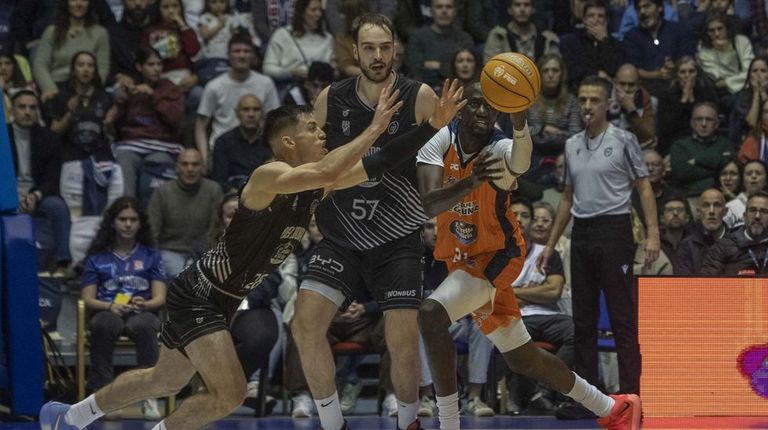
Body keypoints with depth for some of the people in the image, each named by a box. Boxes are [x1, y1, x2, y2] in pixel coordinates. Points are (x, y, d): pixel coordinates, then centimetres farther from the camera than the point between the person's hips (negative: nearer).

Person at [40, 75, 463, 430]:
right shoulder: (269, 176, -25)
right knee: (228, 394, -18)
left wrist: (435, 125, -10)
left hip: (221, 299, 9)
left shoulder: (317, 185, 0)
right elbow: (326, 172, -43)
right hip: (198, 294, -9)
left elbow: (378, 166, -3)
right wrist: (374, 128, -37)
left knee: (165, 380, 23)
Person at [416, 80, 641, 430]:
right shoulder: (442, 141, -9)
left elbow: (520, 161, -49)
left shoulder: (500, 149, -21)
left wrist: (519, 119, -70)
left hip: (497, 257, -6)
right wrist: (469, 182, -44)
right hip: (461, 258, 6)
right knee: (521, 358, 17)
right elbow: (429, 204, -24)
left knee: (431, 315, -30)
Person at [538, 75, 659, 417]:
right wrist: (551, 244, 18)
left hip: (613, 231, -6)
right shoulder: (572, 146, 14)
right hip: (581, 234, 6)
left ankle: (630, 397, -6)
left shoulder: (623, 141, -2)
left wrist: (652, 233, -15)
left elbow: (644, 188, -4)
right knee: (583, 320, 6)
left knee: (623, 318, -7)